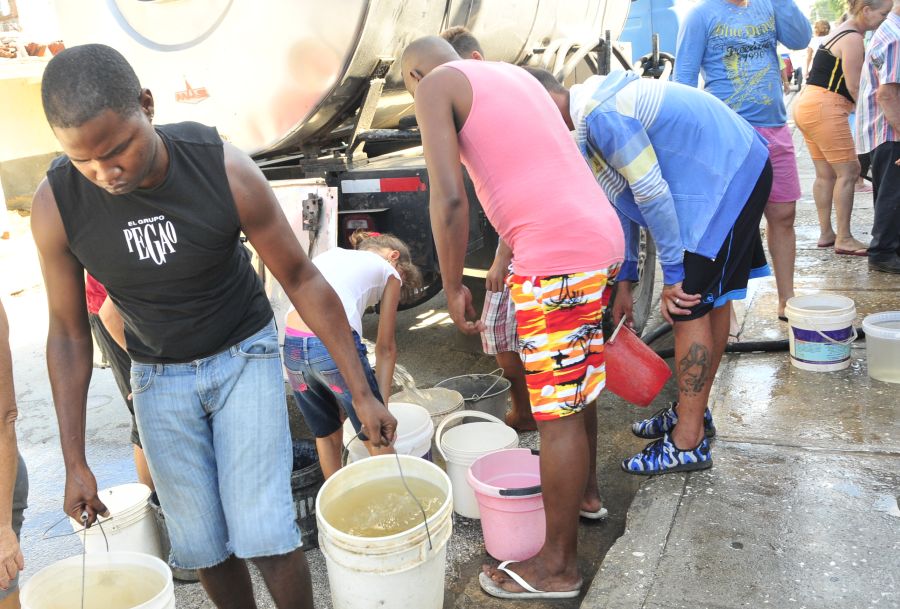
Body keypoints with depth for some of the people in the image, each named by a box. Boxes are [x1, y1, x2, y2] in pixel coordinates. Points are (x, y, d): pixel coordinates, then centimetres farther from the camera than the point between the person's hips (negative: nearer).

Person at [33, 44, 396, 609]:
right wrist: (75, 463, -4)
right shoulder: (57, 205, -18)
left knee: (264, 536, -8)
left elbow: (302, 278, -15)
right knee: (203, 544, 6)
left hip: (245, 355, -2)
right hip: (159, 376, 2)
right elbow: (68, 333, -5)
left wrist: (363, 393, -12)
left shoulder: (227, 170, -25)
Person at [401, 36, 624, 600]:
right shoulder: (514, 73, 24)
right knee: (577, 380, 25)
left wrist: (452, 286, -2)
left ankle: (558, 565, 17)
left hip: (558, 257, -9)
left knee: (558, 411, 1)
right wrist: (505, 268, 30)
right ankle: (584, 490, 46)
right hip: (603, 236, 9)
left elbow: (449, 197, -13)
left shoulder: (436, 84, 0)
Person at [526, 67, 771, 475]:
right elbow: (623, 200, 15)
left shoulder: (599, 115, -22)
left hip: (727, 178, -11)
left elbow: (650, 192, -23)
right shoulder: (590, 107, 11)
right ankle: (693, 411, 29)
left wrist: (673, 272, -15)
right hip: (738, 168, 11)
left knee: (690, 307, -9)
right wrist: (624, 281, 15)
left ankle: (688, 443, -1)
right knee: (711, 297, 15)